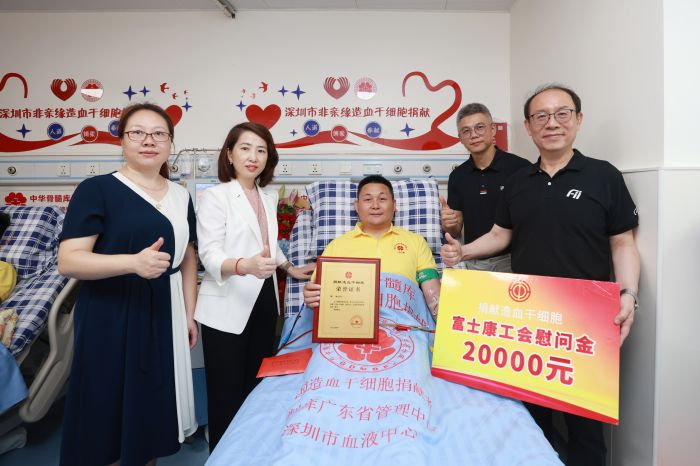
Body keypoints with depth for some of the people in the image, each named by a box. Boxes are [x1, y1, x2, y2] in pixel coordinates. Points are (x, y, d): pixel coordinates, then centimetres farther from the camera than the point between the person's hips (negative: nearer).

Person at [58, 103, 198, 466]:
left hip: (163, 314, 5)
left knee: (153, 406, 16)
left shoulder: (180, 196, 7)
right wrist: (133, 262, -30)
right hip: (111, 318, -4)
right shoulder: (96, 190, -9)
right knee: (107, 410, 8)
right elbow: (68, 261, -15)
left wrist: (189, 313, 8)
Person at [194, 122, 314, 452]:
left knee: (257, 390, 17)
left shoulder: (270, 196, 11)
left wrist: (290, 268, 18)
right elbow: (209, 255, -20)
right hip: (227, 309, -6)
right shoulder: (215, 196, -9)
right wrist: (245, 265, -38)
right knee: (227, 397, 2)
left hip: (264, 304, 6)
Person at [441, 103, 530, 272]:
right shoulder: (457, 176, 3)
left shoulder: (520, 168, -10)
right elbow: (456, 232, 5)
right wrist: (448, 224, -17)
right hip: (472, 262, 3)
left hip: (511, 260, -3)